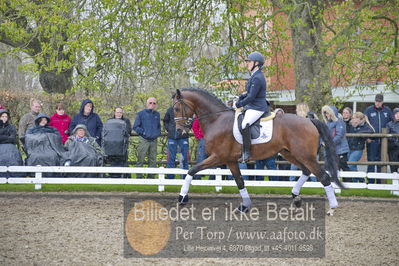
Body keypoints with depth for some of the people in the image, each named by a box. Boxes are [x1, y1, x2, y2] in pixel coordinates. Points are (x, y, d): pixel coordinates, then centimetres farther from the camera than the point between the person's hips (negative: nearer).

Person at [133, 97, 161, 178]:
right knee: (140, 160, -4)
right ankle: (139, 177, -1)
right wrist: (143, 132, -9)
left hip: (154, 141, 4)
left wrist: (158, 133, 7)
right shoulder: (141, 114, 1)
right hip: (143, 140, -4)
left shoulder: (157, 115, 15)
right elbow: (135, 127, 1)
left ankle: (151, 177, 12)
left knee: (153, 160, 6)